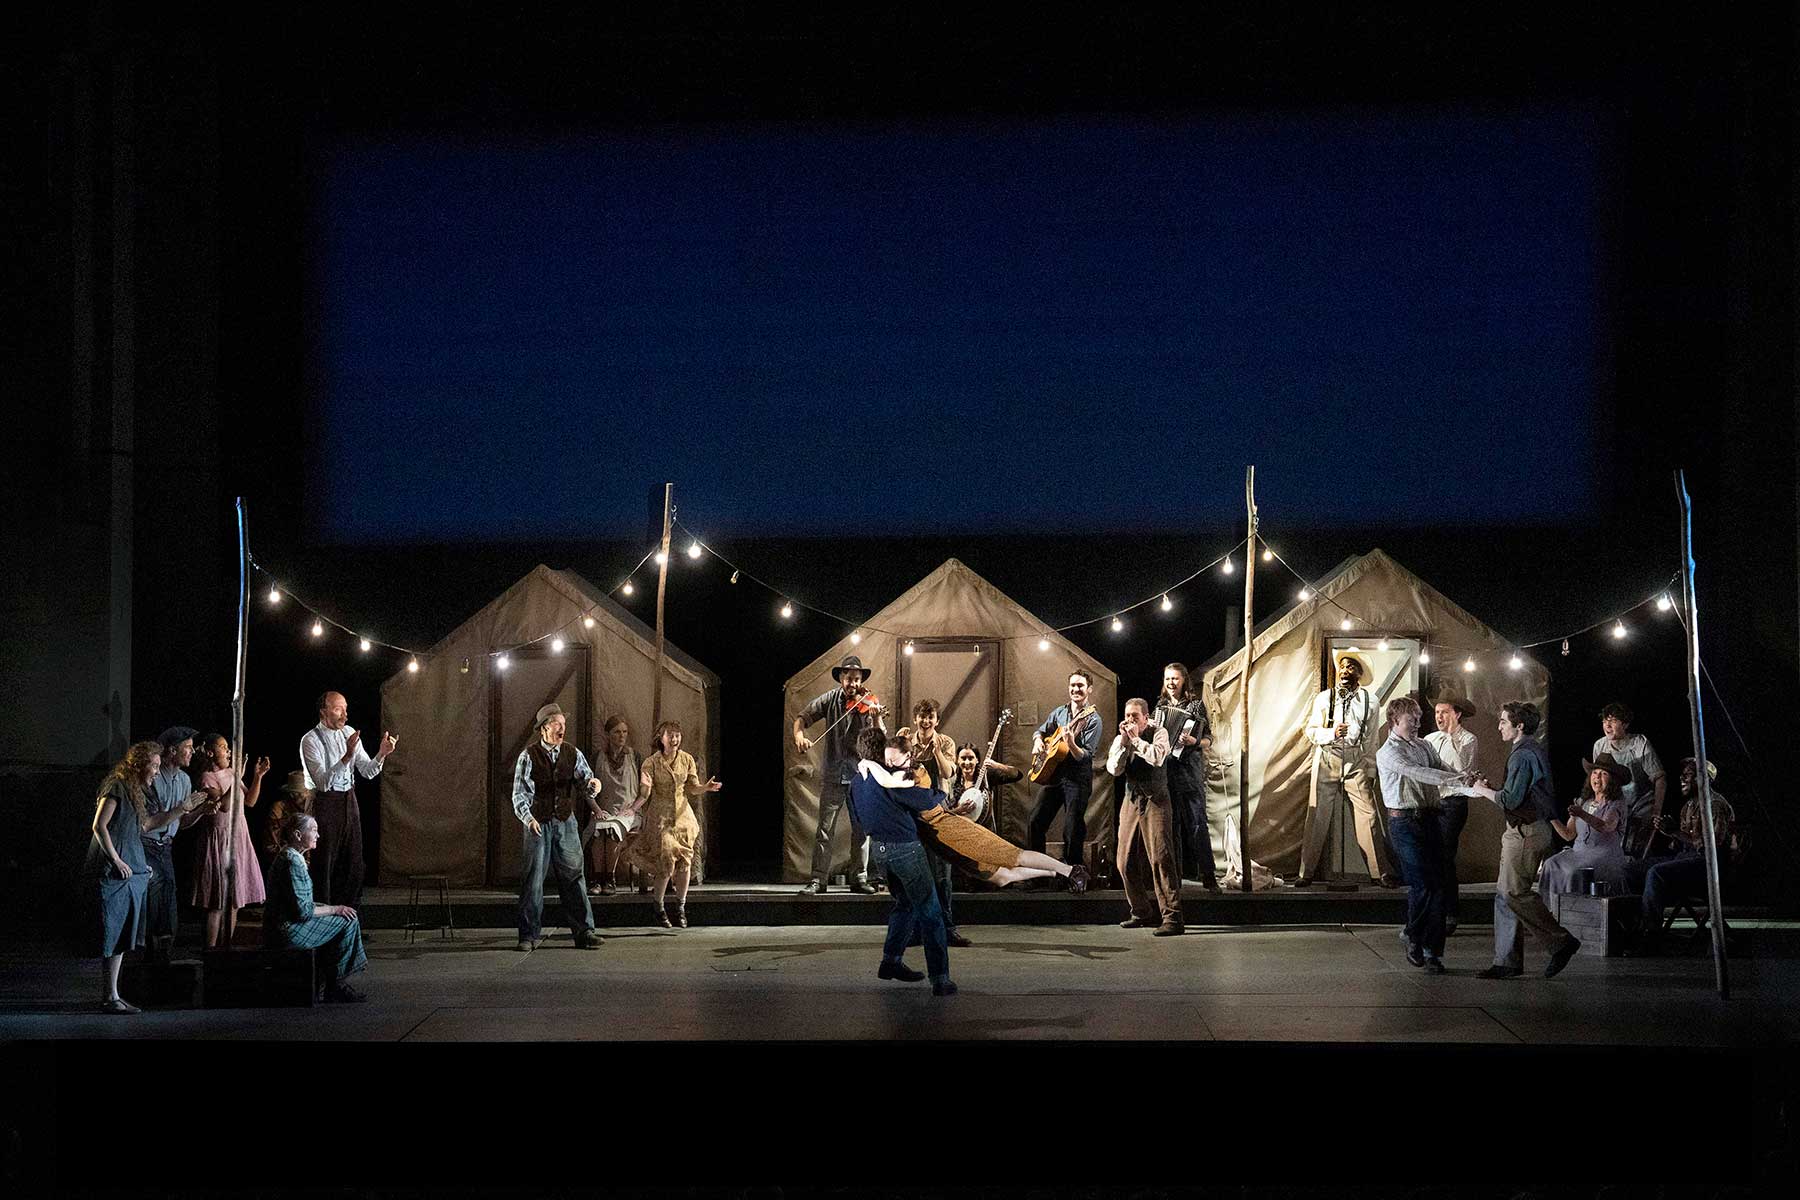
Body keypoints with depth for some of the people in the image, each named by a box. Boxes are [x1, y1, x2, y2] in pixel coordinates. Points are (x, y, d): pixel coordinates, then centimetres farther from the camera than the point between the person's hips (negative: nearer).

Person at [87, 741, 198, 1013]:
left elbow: (147, 825, 24)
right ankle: (109, 998, -6)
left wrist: (180, 810, 18)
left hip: (133, 873, 10)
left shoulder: (136, 792, 19)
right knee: (113, 934, -8)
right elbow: (99, 826, -14)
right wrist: (116, 860, -16)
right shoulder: (117, 787, -10)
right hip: (114, 874, -10)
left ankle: (111, 995, 14)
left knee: (123, 936, 10)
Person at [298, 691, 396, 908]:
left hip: (349, 800, 6)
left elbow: (368, 771, 5)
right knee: (324, 863, -1)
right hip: (326, 803, -6)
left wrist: (381, 754, -15)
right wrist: (347, 756, -34)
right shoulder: (311, 740, -14)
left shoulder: (349, 733, 5)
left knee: (353, 860, 12)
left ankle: (350, 910, 23)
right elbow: (323, 782, -24)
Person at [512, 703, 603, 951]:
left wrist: (592, 784, -26)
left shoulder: (573, 754, 5)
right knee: (533, 879, 0)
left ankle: (584, 932, 8)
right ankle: (530, 935, 8)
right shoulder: (528, 756, -5)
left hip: (566, 821, 3)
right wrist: (528, 818, -24)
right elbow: (519, 792, -9)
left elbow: (585, 780, -1)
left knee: (573, 876, 4)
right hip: (538, 824, -3)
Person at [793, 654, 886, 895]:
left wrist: (876, 717, -29)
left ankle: (859, 878, 16)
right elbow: (802, 717, 6)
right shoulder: (829, 700, 2)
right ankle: (818, 880, -1)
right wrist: (799, 736, -15)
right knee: (825, 829, -2)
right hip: (832, 774, 0)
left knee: (861, 829, 6)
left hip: (860, 774, 0)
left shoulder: (868, 703, -1)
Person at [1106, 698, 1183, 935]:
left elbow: (1157, 757, -21)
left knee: (1161, 858, -15)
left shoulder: (1159, 733, -3)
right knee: (1126, 862, 5)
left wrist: (1136, 739, -14)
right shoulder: (1120, 739, 10)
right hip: (1131, 801, 6)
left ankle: (1172, 917, -17)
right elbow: (1113, 769, -3)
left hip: (1155, 801, -6)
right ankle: (1142, 912, 20)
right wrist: (1124, 742, -11)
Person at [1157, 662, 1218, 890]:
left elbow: (1208, 740, -2)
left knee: (1196, 822, -10)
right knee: (1171, 823, 5)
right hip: (1164, 769, 5)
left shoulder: (1195, 705, 1)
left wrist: (1194, 741, -21)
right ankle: (1176, 870, 10)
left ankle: (1207, 873, -10)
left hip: (1189, 770, -5)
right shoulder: (1161, 706, 15)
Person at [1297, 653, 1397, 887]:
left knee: (1368, 815, -7)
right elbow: (1311, 731, 7)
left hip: (1356, 761, 0)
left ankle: (1382, 872, -1)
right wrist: (1332, 733, -12)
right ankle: (1307, 873, 6)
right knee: (1318, 816, -1)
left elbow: (1371, 739, 10)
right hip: (1327, 760, 0)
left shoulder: (1369, 700, 9)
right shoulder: (1323, 698, 10)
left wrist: (1371, 771, 6)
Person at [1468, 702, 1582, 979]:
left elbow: (1511, 800, -20)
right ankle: (1507, 961, 10)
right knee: (1505, 894, 9)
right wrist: (1491, 791, 16)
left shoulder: (1523, 755, -16)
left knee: (1515, 893, -8)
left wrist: (1484, 791, -6)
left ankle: (1561, 941, -3)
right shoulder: (1535, 750, 17)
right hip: (1531, 829, 11)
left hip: (1526, 831, -11)